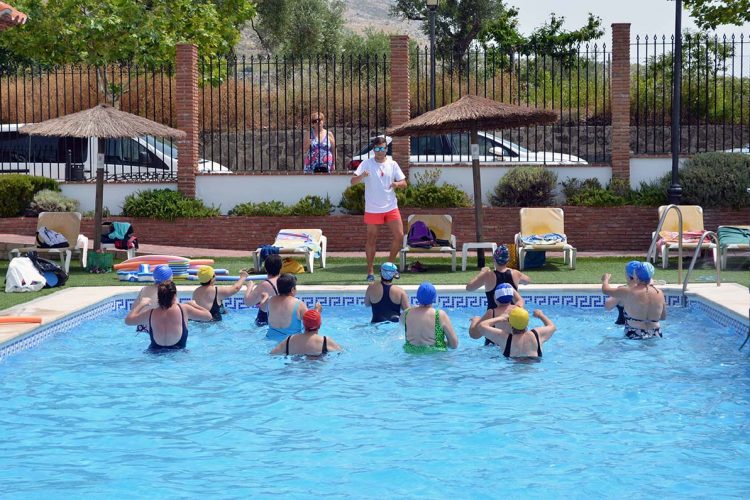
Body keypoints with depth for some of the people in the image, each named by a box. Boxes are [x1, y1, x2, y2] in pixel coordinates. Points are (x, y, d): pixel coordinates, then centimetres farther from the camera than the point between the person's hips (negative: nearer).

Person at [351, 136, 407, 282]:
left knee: (399, 236, -2)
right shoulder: (367, 164, -4)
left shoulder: (392, 164, 4)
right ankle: (370, 271, 12)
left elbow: (404, 183, 6)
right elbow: (353, 181, -12)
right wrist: (362, 176, -34)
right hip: (373, 209, -3)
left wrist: (397, 184, -17)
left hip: (391, 208, 3)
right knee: (372, 239, 3)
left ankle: (390, 264, 17)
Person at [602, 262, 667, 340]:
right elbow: (663, 317, 14)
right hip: (655, 335, 5)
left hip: (634, 336, -5)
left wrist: (605, 279, 27)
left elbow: (605, 290, 5)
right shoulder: (659, 293, 2)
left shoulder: (628, 292, -9)